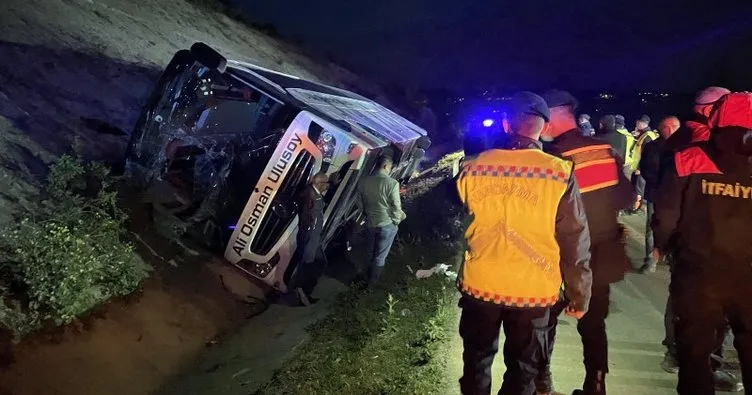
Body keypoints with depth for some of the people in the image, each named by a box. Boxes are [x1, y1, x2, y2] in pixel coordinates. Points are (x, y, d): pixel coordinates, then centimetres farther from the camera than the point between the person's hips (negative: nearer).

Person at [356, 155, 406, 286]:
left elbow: (360, 203, 6)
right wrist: (398, 220, 2)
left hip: (370, 222, 5)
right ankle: (373, 281, 23)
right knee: (380, 255, 10)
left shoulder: (363, 182, -4)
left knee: (370, 251, 24)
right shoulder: (392, 183, -21)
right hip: (387, 224, -5)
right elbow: (396, 206, -17)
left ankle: (368, 277, 42)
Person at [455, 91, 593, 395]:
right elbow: (574, 242, -9)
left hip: (480, 284, 2)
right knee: (523, 368, 17)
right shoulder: (560, 174, -13)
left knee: (477, 360, 20)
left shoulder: (474, 168, -8)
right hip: (532, 289, -1)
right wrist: (579, 295, 1)